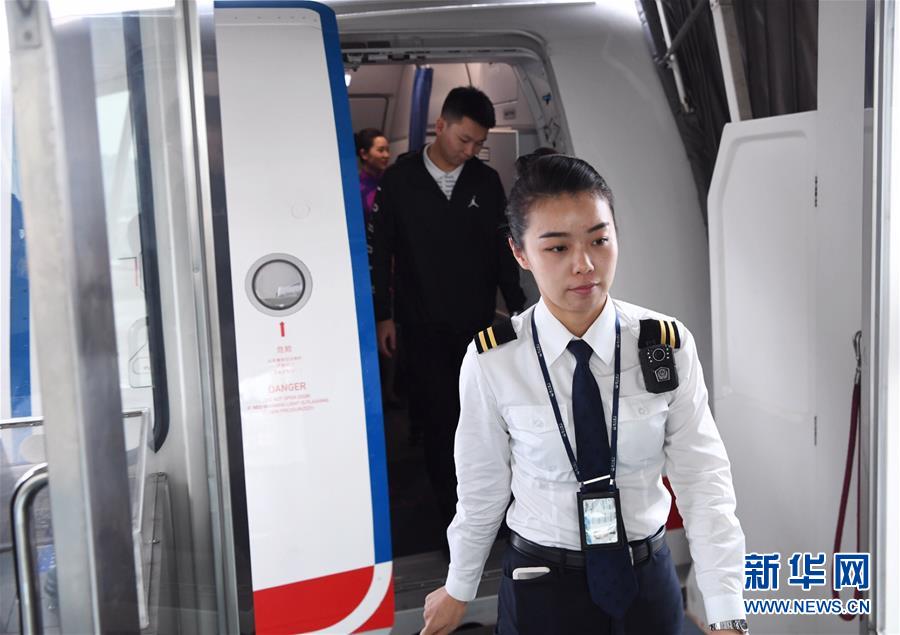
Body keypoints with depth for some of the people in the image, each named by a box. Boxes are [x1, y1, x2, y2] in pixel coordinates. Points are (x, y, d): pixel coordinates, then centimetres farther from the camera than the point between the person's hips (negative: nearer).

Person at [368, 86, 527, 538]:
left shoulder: (487, 182, 5)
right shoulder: (399, 179, -2)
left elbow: (504, 251, 9)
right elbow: (381, 251, 1)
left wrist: (518, 309, 7)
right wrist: (383, 315, -1)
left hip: (478, 324, 2)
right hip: (424, 327, -2)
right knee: (439, 420, -1)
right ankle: (456, 521, 9)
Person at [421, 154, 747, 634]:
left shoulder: (669, 346, -12)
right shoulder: (491, 362, -15)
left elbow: (704, 478, -11)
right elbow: (481, 488, -4)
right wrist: (459, 590, 7)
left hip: (648, 578, 2)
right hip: (540, 586, -1)